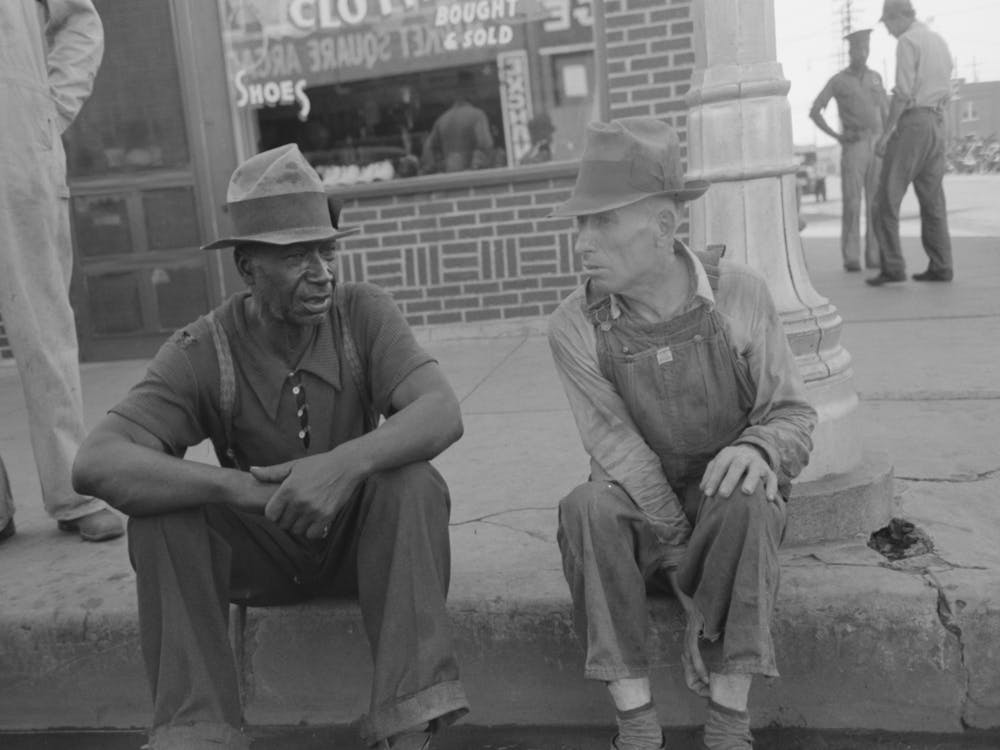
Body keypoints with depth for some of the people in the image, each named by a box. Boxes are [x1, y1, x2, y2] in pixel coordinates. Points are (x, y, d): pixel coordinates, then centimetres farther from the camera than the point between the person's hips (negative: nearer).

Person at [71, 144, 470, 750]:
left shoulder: (364, 313, -14)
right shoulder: (202, 353, -15)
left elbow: (443, 413, -28)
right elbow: (97, 463, -28)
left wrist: (346, 462, -47)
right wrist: (239, 487, -41)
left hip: (363, 538, 0)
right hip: (261, 553, 0)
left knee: (413, 482, -31)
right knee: (161, 515, -26)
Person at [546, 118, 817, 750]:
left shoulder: (739, 295, -13)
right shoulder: (575, 327, -13)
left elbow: (794, 417, -8)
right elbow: (617, 448, -16)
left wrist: (757, 447, -33)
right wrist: (686, 570, -22)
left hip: (732, 511, 0)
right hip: (639, 513, 1)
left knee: (744, 498, -34)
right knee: (587, 507, -31)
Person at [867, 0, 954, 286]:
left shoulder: (907, 41, -8)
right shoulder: (940, 42, 20)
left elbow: (903, 92, -17)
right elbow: (945, 93, 21)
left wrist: (886, 132, -15)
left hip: (911, 123, -8)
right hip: (936, 124, 8)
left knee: (887, 197, -6)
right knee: (932, 198, 8)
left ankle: (893, 268, -12)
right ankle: (940, 267, 6)